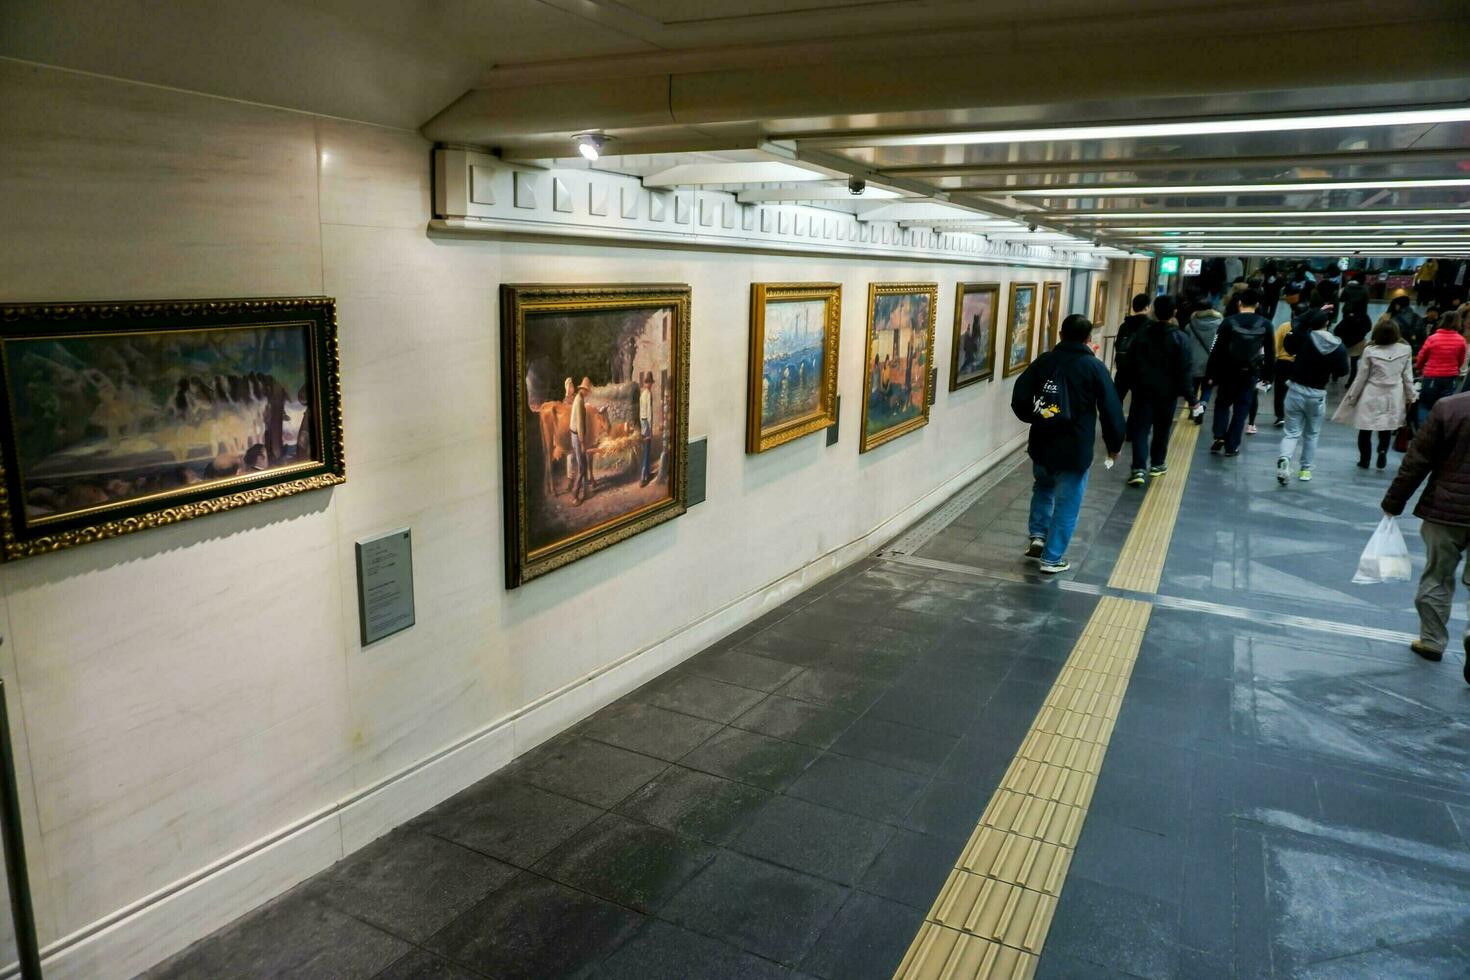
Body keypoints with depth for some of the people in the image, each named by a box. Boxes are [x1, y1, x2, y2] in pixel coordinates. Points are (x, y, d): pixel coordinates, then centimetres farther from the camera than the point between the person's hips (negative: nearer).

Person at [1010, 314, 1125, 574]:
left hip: (1041, 444, 4)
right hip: (1075, 449, -3)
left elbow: (1019, 399, -1)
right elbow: (1111, 410, -7)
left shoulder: (1044, 361, 1)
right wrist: (1114, 444, 7)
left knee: (1043, 487, 29)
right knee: (1067, 504, 7)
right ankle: (1052, 559, 10)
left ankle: (1038, 536, 19)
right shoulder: (1095, 367, -7)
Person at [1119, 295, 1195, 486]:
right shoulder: (1179, 338, -8)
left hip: (1142, 390, 1)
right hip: (1167, 392, -1)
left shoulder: (1141, 334, -2)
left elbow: (1130, 364, 4)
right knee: (1162, 429, 16)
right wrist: (1190, 397, -4)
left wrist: (1130, 385, 16)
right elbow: (1183, 371, -9)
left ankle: (1138, 469, -13)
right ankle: (1157, 464, 28)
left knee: (1140, 429, -1)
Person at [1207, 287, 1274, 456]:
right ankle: (1232, 446, 9)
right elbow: (1270, 353, 1)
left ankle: (1219, 436, 0)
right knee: (1241, 409, 9)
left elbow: (1217, 350, -9)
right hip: (1251, 372, 1)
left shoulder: (1229, 322, -8)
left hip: (1228, 371, -1)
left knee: (1222, 403, 18)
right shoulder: (1265, 324, -2)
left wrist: (1210, 372, -2)